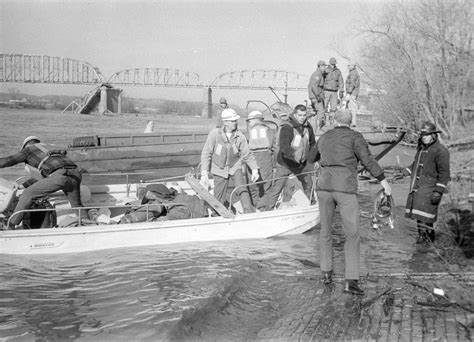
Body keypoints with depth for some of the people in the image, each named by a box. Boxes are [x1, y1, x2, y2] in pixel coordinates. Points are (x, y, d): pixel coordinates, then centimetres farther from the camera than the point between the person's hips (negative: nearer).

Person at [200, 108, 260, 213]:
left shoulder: (240, 136, -14)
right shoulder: (215, 133, -19)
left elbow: (247, 154, -5)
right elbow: (206, 153, -16)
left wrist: (254, 169, -15)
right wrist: (204, 173, -21)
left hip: (235, 167, 1)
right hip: (220, 169, -1)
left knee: (242, 190, -17)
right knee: (218, 199, 4)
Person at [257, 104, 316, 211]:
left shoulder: (308, 127, -1)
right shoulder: (286, 128, -22)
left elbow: (312, 144, 14)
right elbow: (283, 146, -36)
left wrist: (313, 158, 3)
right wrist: (294, 153, -53)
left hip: (301, 164, 7)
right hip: (285, 163, -6)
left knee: (308, 185, 21)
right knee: (276, 188, -11)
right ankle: (262, 210, -6)